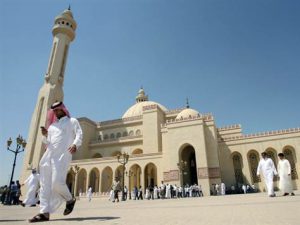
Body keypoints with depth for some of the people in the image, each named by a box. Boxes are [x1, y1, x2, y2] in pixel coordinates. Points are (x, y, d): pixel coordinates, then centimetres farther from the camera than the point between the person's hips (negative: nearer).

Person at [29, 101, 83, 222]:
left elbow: (79, 134, -3)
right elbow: (48, 142, 25)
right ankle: (44, 212, 1)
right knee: (45, 184, -1)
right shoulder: (52, 125, 26)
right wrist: (45, 135, 2)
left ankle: (70, 200, 8)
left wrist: (75, 144, -24)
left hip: (63, 155, -6)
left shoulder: (72, 121, 12)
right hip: (49, 154, 6)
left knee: (57, 183, -17)